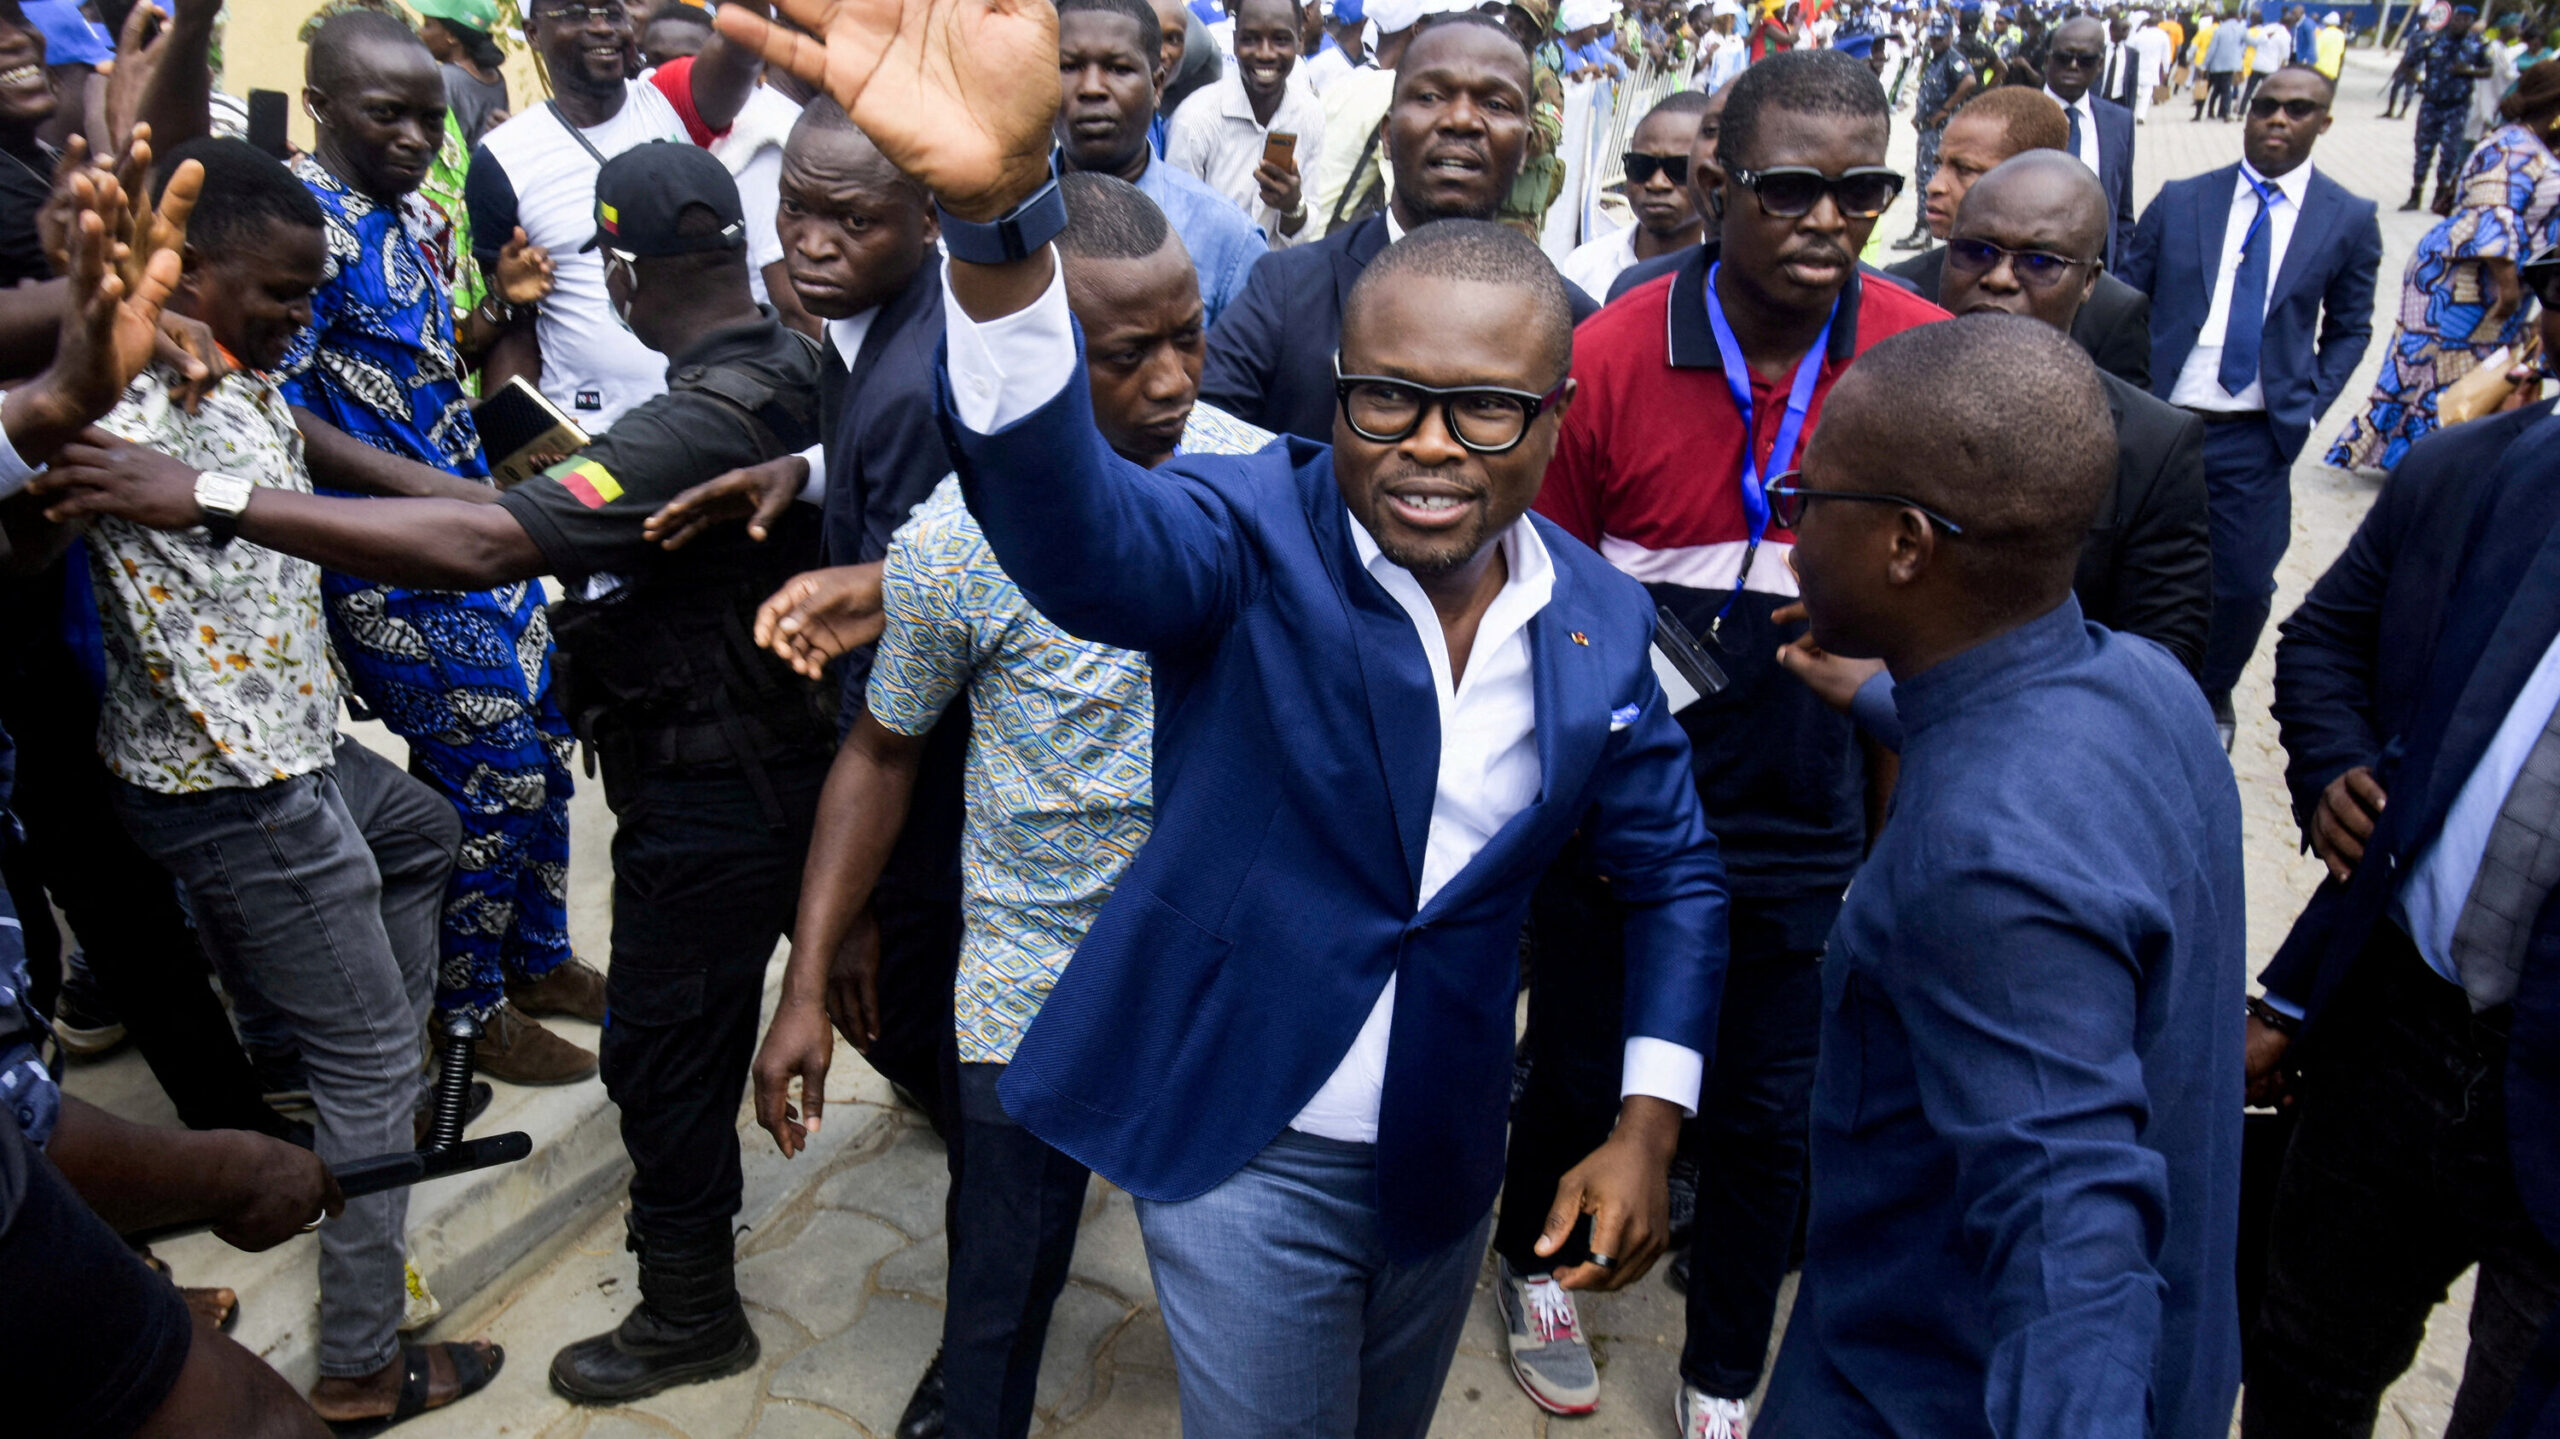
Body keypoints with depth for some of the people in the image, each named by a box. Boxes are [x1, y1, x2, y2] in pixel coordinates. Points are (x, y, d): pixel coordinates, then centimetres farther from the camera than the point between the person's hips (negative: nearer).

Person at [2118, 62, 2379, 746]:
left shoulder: (2349, 220, 2)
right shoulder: (2179, 201, 2)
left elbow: (2349, 328, 11)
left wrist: (2310, 403, -1)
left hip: (2255, 439, 0)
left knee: (2244, 583, 5)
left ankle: (2212, 695, 31)